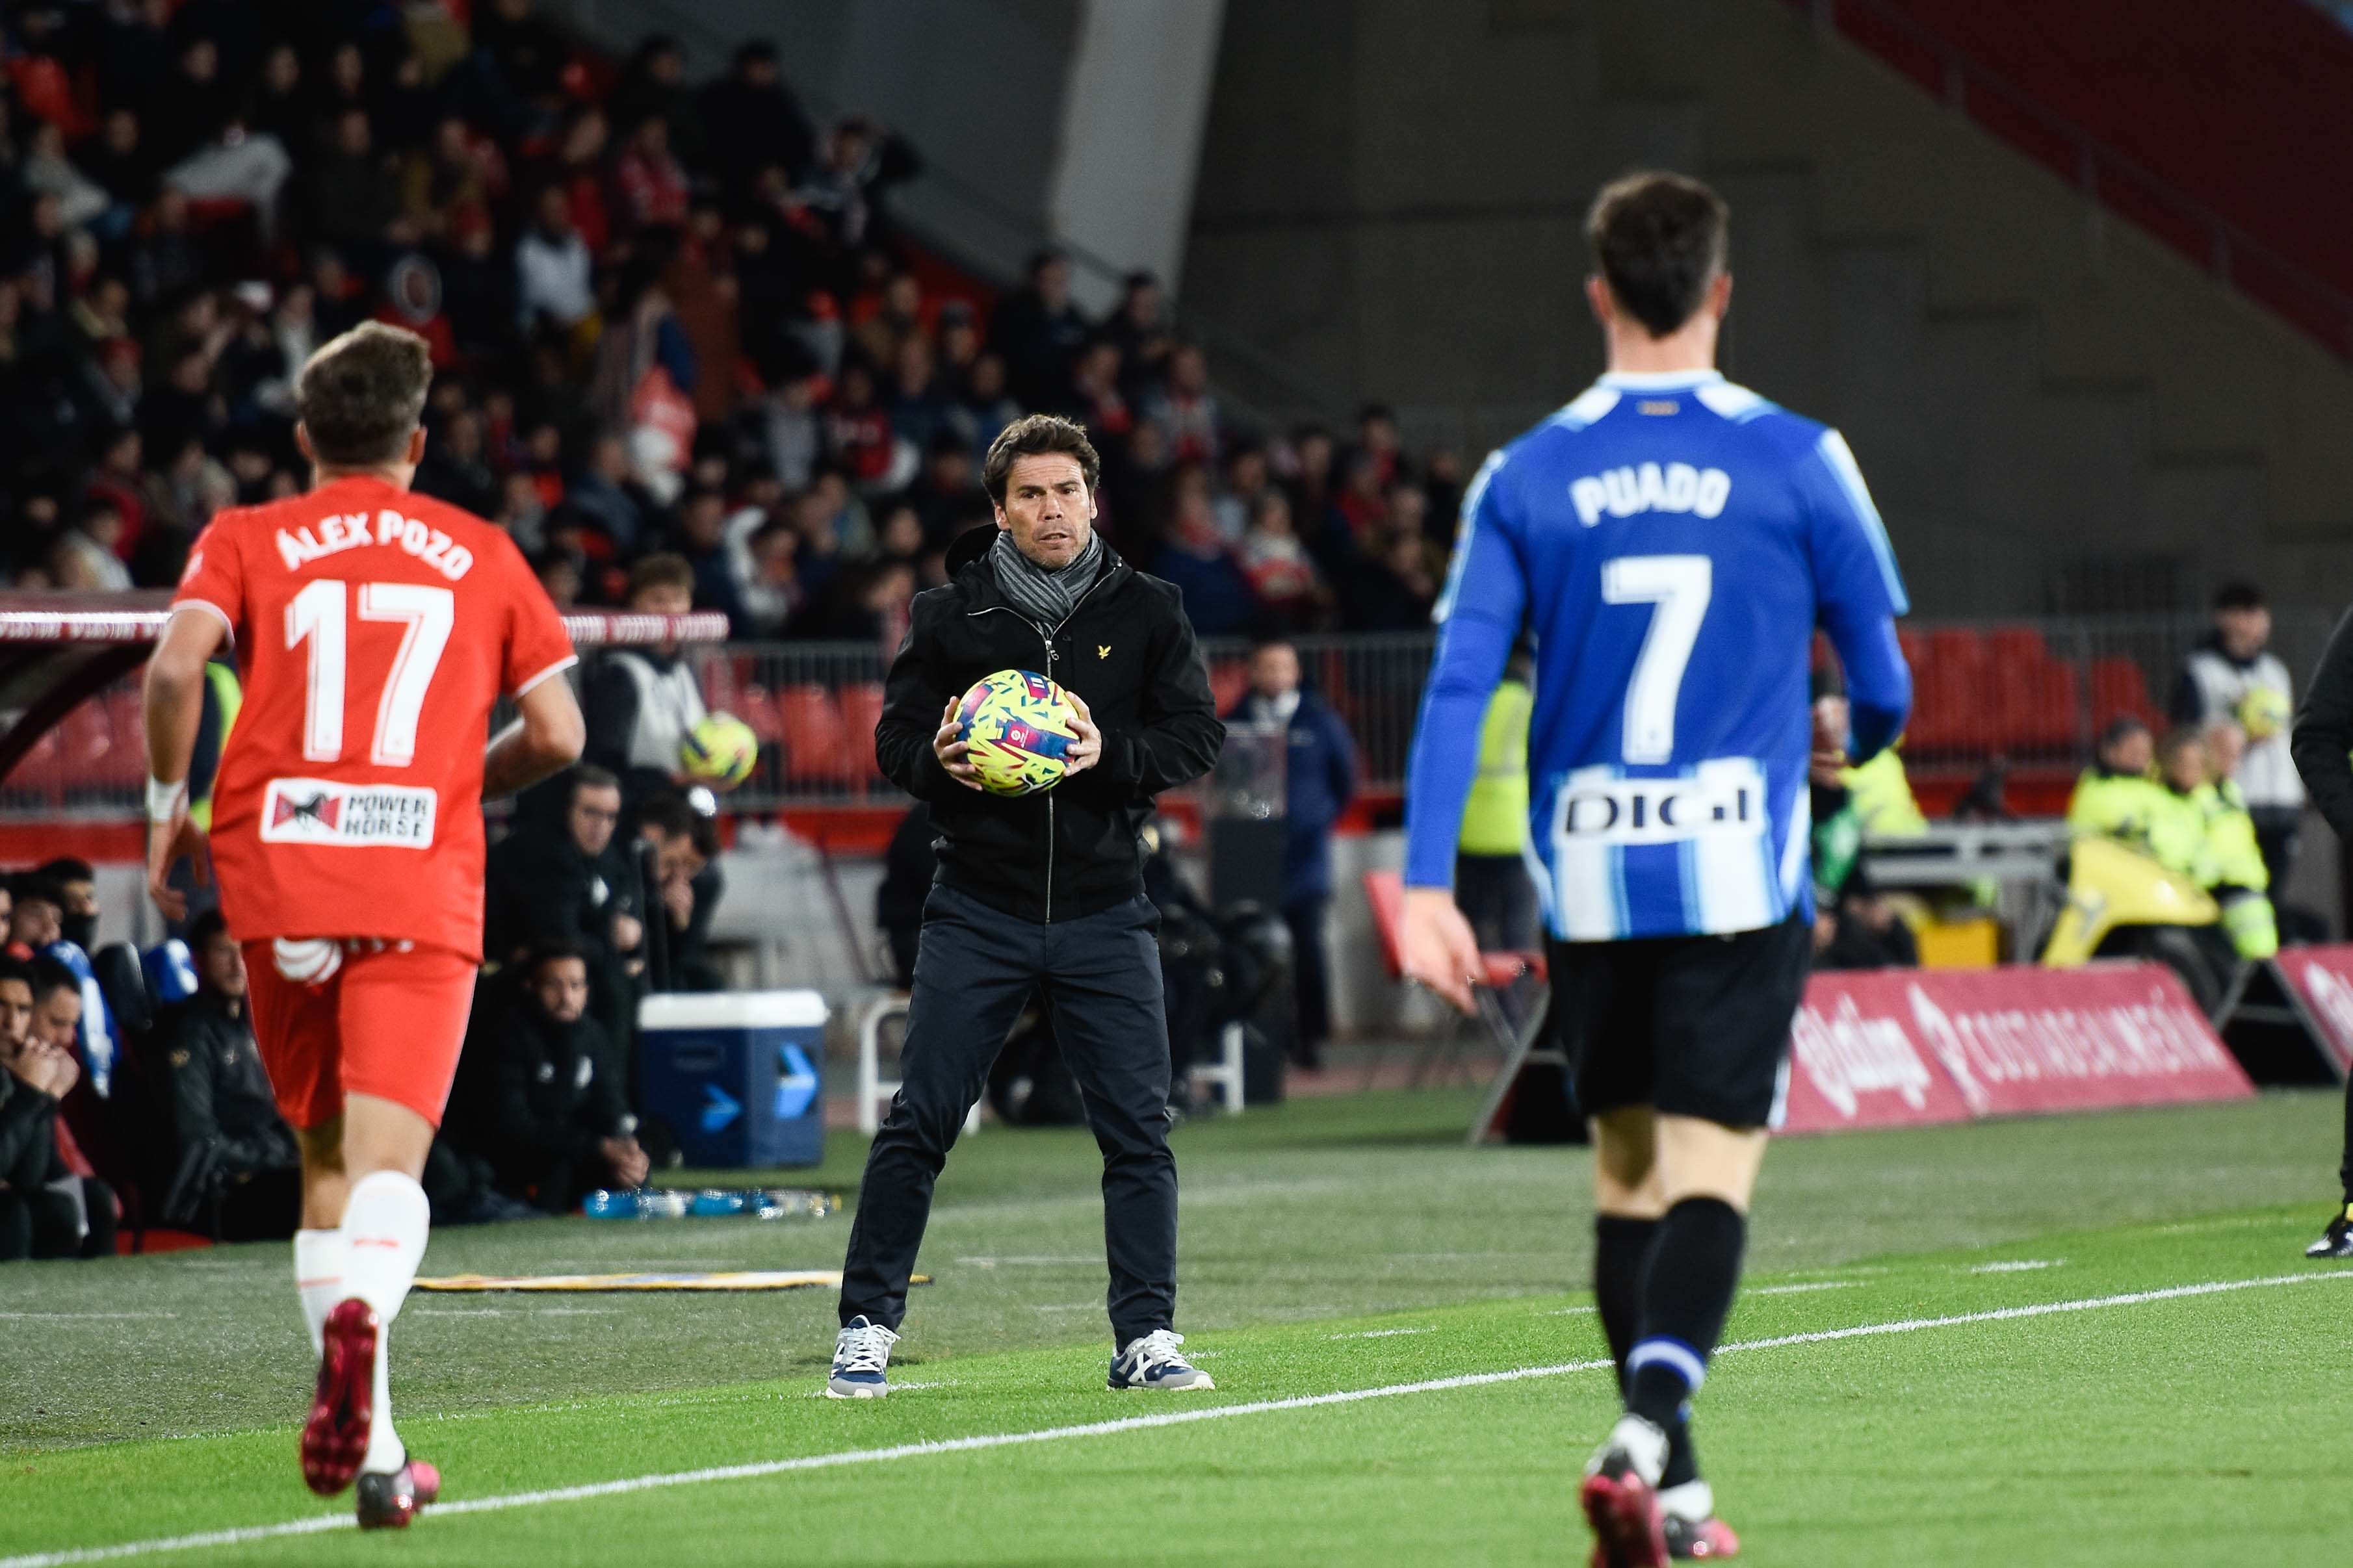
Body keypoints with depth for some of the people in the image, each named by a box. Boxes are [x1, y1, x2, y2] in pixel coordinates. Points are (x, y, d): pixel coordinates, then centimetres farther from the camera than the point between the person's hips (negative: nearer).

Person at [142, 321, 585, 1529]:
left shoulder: (246, 541, 10)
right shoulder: (482, 554, 13)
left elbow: (176, 666, -9)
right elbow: (556, 734, 9)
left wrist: (168, 802, 5)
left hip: (277, 881, 1)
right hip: (424, 887, -1)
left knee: (326, 1161, 14)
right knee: (386, 1166, -9)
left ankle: (371, 1447, 14)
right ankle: (358, 1316, -43)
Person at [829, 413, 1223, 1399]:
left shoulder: (1146, 612, 4)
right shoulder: (949, 615, 3)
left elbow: (1198, 735, 1)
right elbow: (894, 737, 7)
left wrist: (1111, 755, -16)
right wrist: (938, 760, -15)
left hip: (1104, 910, 1)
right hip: (978, 906, -1)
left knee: (1138, 1131, -2)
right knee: (917, 1125, -2)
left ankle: (1144, 1338, 5)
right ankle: (867, 1329, 6)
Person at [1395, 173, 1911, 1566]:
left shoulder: (1526, 477, 1)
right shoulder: (1796, 460, -3)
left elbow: (1459, 684, -6)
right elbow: (1883, 682, 3)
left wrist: (1428, 887, -7)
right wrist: (1855, 746, 27)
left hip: (1591, 880, 3)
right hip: (1739, 876, -3)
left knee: (1629, 1170, 15)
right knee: (1711, 1175, -5)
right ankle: (1646, 1434, -28)